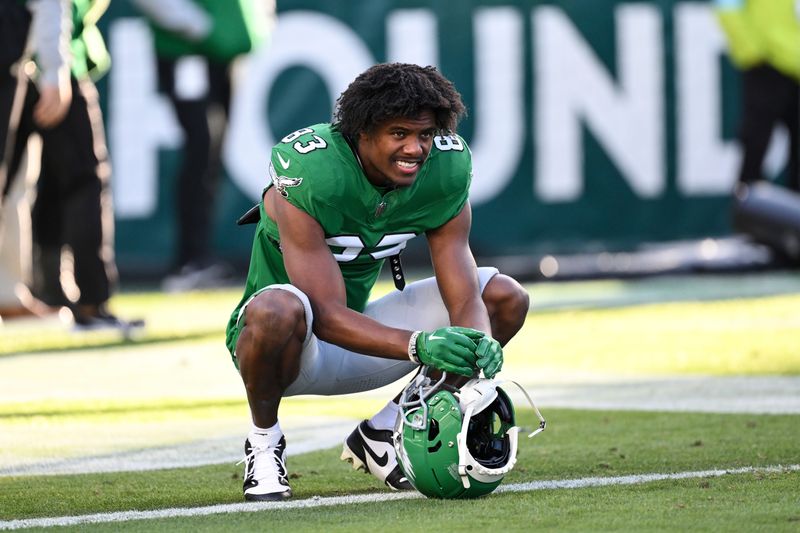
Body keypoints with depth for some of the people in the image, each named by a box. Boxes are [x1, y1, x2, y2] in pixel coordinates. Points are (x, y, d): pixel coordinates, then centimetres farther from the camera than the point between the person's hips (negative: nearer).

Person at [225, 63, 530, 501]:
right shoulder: (309, 172, -28)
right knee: (280, 308, -42)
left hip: (358, 329, 6)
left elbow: (464, 297, -14)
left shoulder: (445, 168, -11)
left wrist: (479, 348, -37)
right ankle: (263, 440, -11)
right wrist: (418, 345, -47)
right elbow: (327, 315, -33)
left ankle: (380, 433, 5)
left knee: (506, 299, -4)